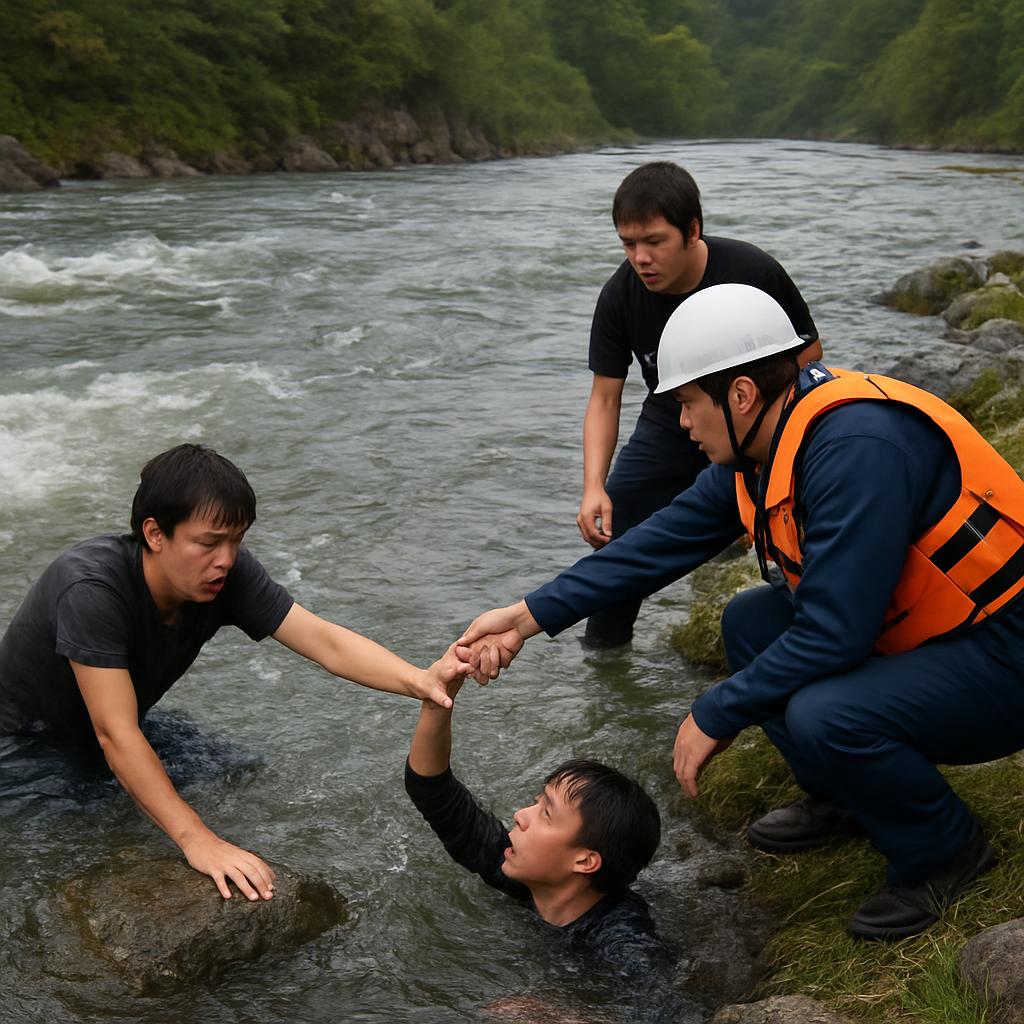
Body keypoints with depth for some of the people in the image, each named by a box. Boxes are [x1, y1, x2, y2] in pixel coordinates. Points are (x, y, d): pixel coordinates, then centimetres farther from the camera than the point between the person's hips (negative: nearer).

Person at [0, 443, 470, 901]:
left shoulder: (228, 573, -21)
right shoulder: (92, 589, -37)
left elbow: (326, 642, -27)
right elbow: (115, 734, -40)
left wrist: (420, 680, -45)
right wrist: (197, 840, -46)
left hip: (112, 751, 6)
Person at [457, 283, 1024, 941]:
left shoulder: (859, 446, -29)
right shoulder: (761, 448, 0)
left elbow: (835, 632, -30)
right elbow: (665, 542, 5)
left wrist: (715, 717, -18)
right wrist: (529, 616, 4)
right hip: (917, 632, 9)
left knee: (824, 717, -30)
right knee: (753, 622, 8)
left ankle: (946, 852, -1)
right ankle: (845, 801, 19)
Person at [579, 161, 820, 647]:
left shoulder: (753, 272, -27)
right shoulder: (620, 296, -20)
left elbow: (808, 357, -12)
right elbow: (604, 399, -14)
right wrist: (594, 487, -27)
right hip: (669, 425, 3)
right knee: (612, 529, -1)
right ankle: (603, 646, 20)